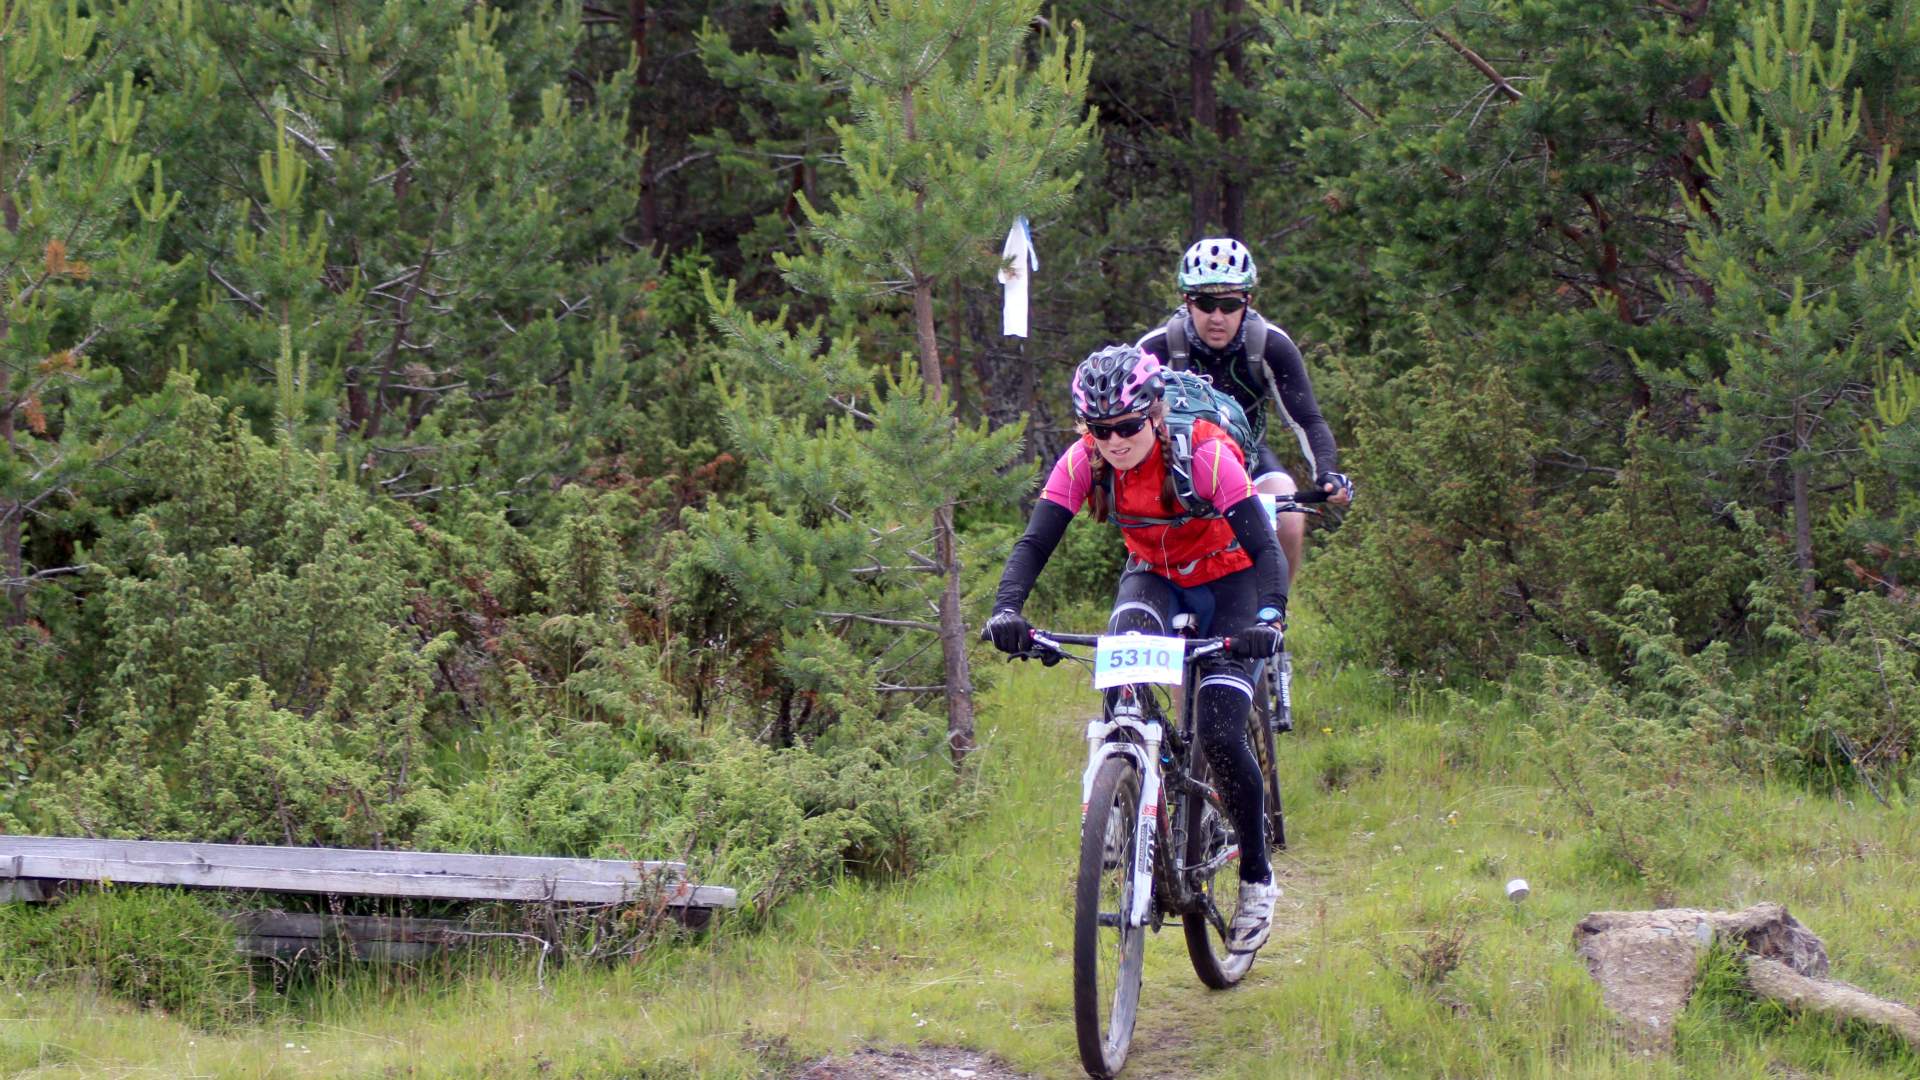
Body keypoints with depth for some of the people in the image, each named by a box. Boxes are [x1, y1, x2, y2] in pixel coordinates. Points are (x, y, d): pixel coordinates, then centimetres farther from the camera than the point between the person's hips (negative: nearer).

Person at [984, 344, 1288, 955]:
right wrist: (1006, 610, -44)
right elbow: (1035, 543, -24)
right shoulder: (1083, 462, -21)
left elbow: (1265, 548, -34)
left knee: (1219, 733, -18)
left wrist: (1267, 618, -52)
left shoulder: (1205, 455, -30)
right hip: (1153, 578, 3)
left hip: (1226, 582, -3)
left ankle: (1257, 879, 0)